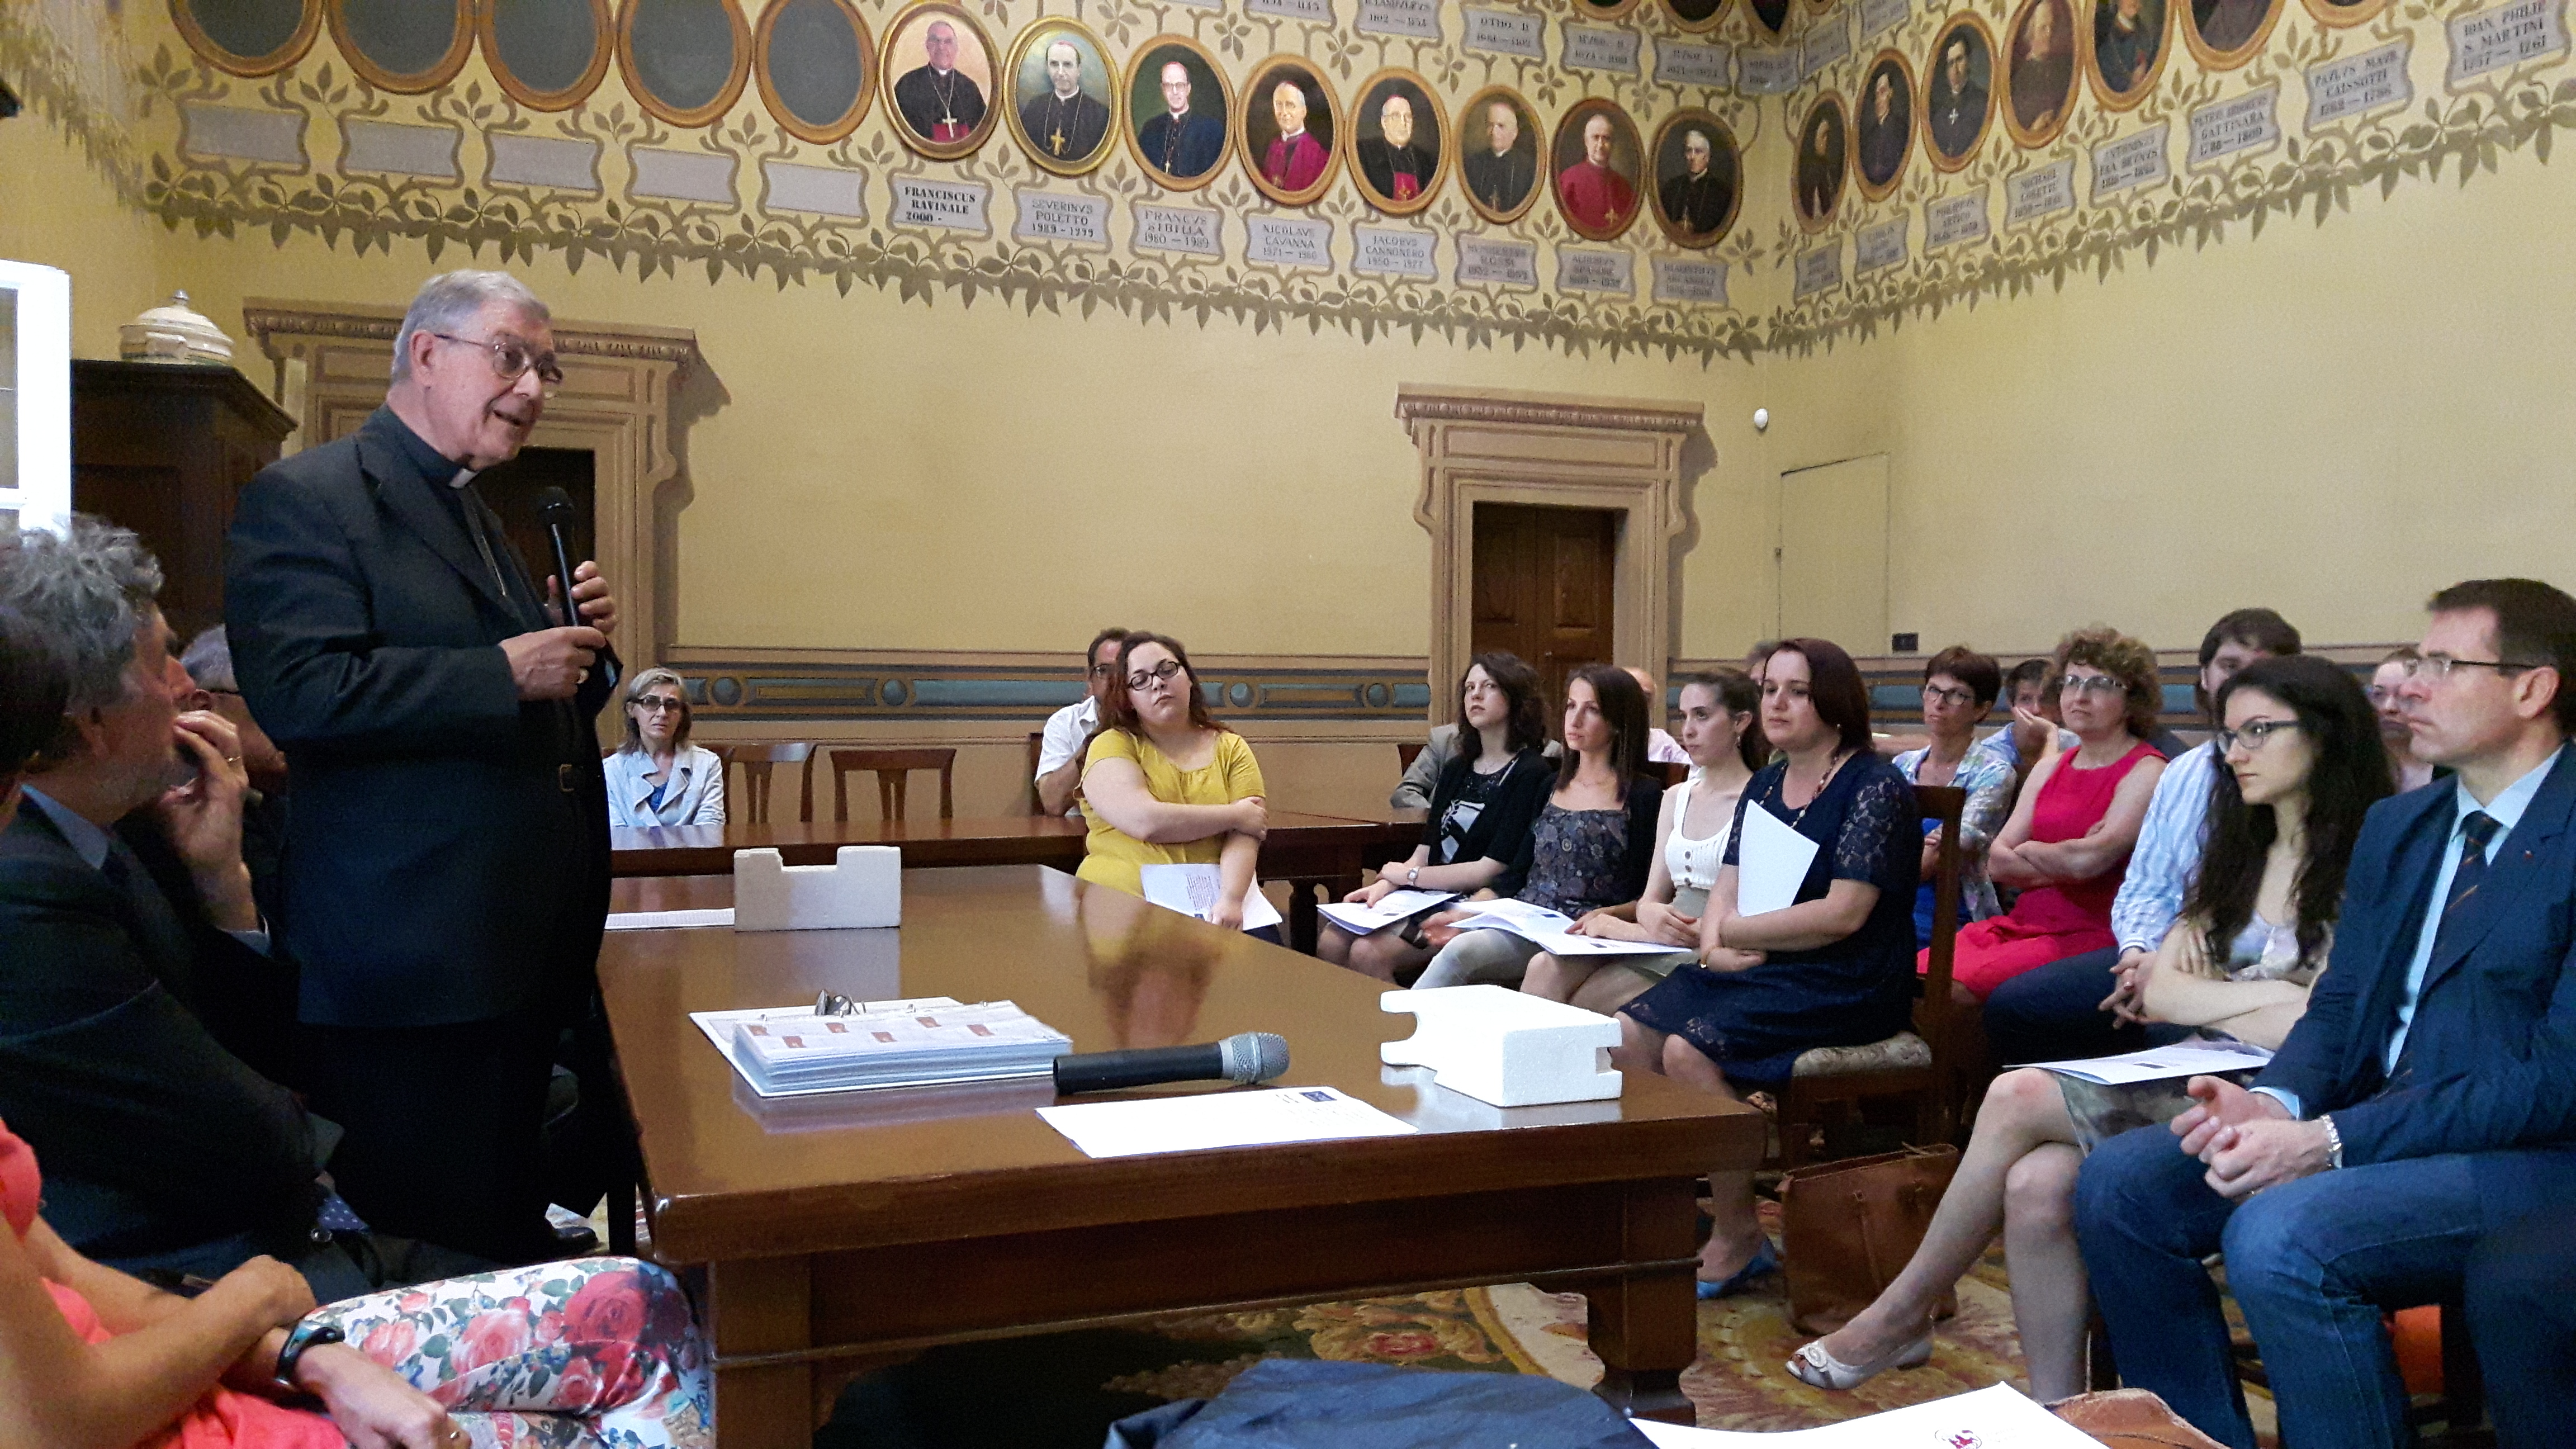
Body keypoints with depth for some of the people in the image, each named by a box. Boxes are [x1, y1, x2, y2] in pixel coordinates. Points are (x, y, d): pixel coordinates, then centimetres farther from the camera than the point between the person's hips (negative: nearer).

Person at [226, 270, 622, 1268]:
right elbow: (297, 691, -22)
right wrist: (505, 673, -21)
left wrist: (576, 643, 6)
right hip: (409, 962, -8)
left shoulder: (476, 516, 21)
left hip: (519, 959, 9)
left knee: (504, 1237, 16)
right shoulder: (304, 499, -7)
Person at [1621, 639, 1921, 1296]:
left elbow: (1843, 914, -17)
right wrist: (1715, 940, -11)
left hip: (1843, 987, -7)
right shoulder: (1764, 786, 16)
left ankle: (1738, 1238, -12)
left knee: (1689, 1049, -28)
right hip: (1752, 970, 8)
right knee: (1626, 1037, -14)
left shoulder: (1875, 788, -8)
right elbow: (1726, 889, 12)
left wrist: (1734, 932, -8)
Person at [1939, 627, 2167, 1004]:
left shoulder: (2146, 772, -3)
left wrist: (2027, 850, 2)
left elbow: (2088, 859, -17)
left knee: (1955, 987, -28)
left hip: (2090, 935, -6)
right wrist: (2061, 866, -7)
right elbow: (1997, 861, 9)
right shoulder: (2050, 768, 18)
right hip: (2020, 922, 6)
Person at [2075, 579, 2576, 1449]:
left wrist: (2330, 1141, -23)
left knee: (2277, 1236, -32)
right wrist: (2275, 1102, -10)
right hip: (2373, 1118, 8)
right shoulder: (2396, 827, 14)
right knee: (2118, 1181, -8)